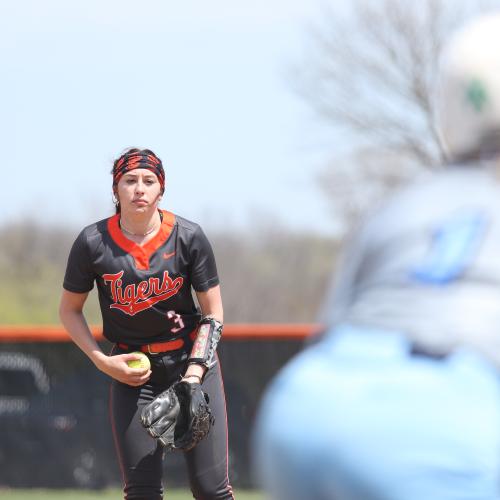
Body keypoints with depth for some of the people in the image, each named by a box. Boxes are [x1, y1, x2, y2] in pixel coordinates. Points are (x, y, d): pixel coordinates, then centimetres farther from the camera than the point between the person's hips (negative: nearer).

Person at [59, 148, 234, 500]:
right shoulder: (93, 243, -8)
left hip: (193, 359, -1)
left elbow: (213, 312, -3)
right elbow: (69, 310, 5)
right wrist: (102, 362, -8)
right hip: (131, 368, 1)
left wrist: (194, 374, -15)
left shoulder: (188, 237, -9)